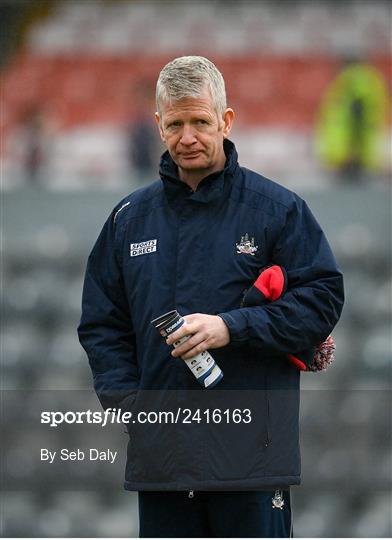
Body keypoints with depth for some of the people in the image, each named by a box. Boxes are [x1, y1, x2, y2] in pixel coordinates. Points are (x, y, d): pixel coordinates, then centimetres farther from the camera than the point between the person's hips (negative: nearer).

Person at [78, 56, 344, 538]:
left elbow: (322, 297, -4)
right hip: (159, 452, 4)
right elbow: (101, 324, 16)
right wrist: (130, 403, 0)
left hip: (251, 450, -4)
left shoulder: (276, 209, 1)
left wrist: (232, 327, -15)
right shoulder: (130, 218, 12)